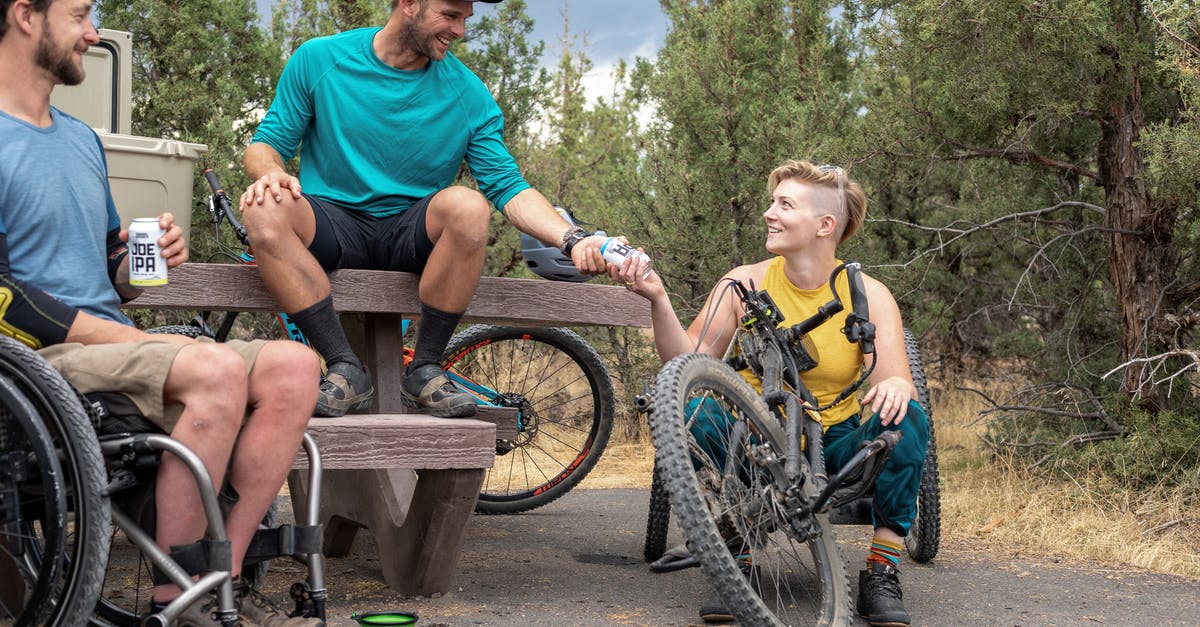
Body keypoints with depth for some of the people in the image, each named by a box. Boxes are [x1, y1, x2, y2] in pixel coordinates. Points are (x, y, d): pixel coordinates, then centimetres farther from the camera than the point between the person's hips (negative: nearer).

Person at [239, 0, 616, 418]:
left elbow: (507, 186, -3)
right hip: (334, 223, 0)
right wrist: (271, 172, -22)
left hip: (412, 234, 0)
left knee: (468, 206, -32)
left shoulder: (468, 93, 0)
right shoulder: (319, 59, -1)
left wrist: (572, 239, -20)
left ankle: (425, 370, -18)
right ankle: (346, 369, -25)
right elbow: (266, 144, 3)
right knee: (264, 209, -32)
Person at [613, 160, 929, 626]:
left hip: (835, 445, 0)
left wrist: (895, 385, -38)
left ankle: (881, 574, -17)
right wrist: (658, 300, -22)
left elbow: (895, 376, -14)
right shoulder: (745, 283, -3)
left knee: (905, 418, -28)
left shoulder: (868, 295, -4)